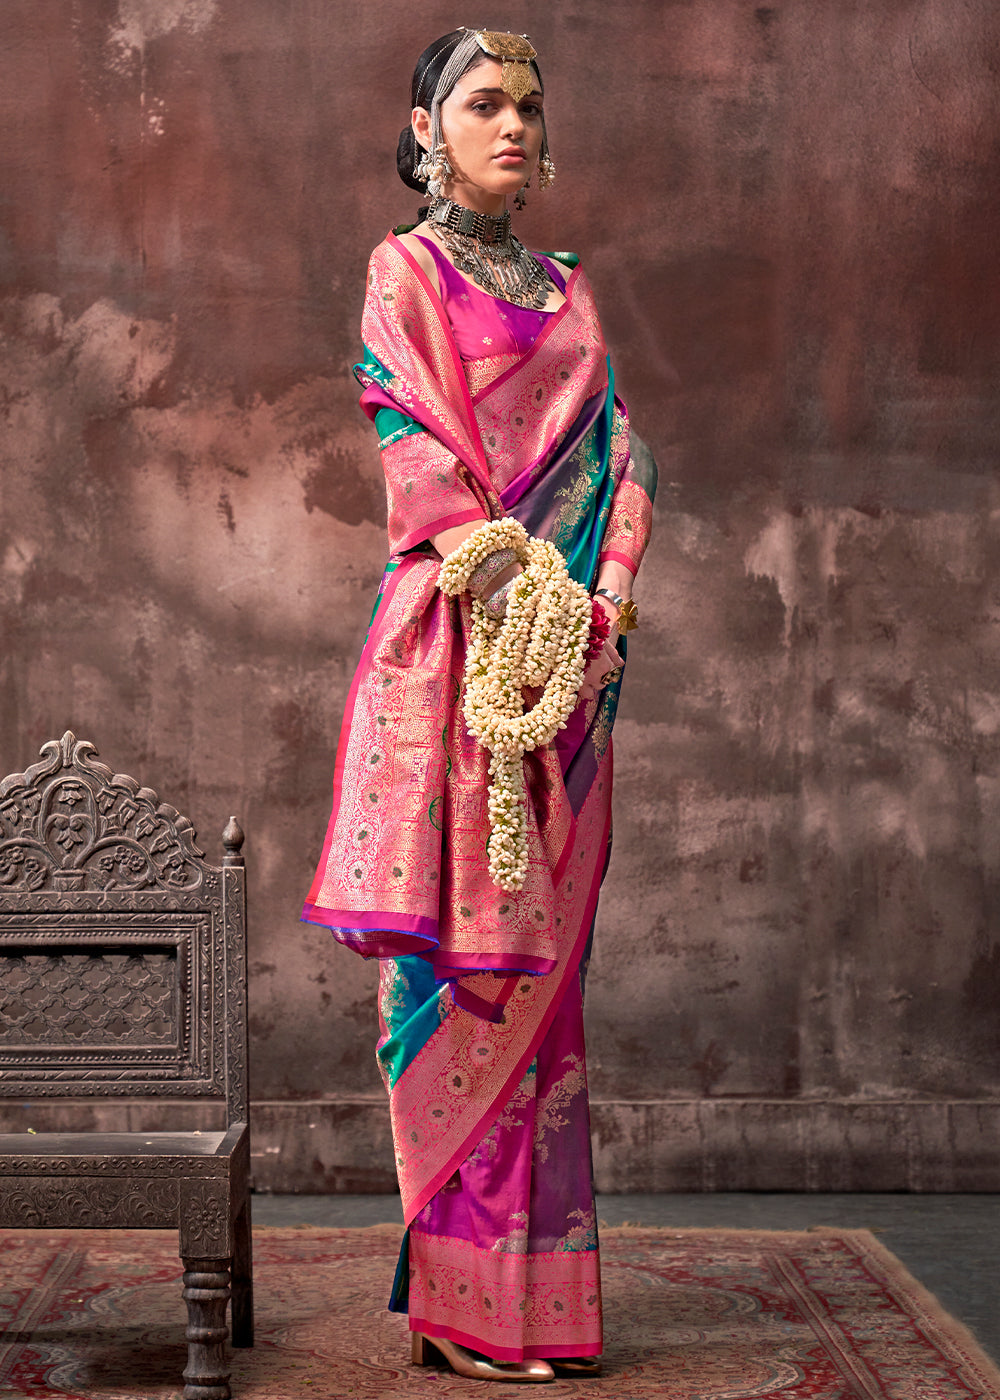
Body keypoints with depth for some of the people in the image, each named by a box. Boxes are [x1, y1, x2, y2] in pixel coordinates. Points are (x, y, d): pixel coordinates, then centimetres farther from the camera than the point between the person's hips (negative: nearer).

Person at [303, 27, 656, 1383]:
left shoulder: (569, 291, 22)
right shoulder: (405, 271, 6)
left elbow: (621, 456, 14)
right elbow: (416, 451, -6)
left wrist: (603, 601, -2)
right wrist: (520, 587, -15)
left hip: (569, 644, 5)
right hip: (458, 641, -5)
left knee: (539, 953, 4)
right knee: (466, 953, -8)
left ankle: (538, 1282, 9)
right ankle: (469, 1301, -2)